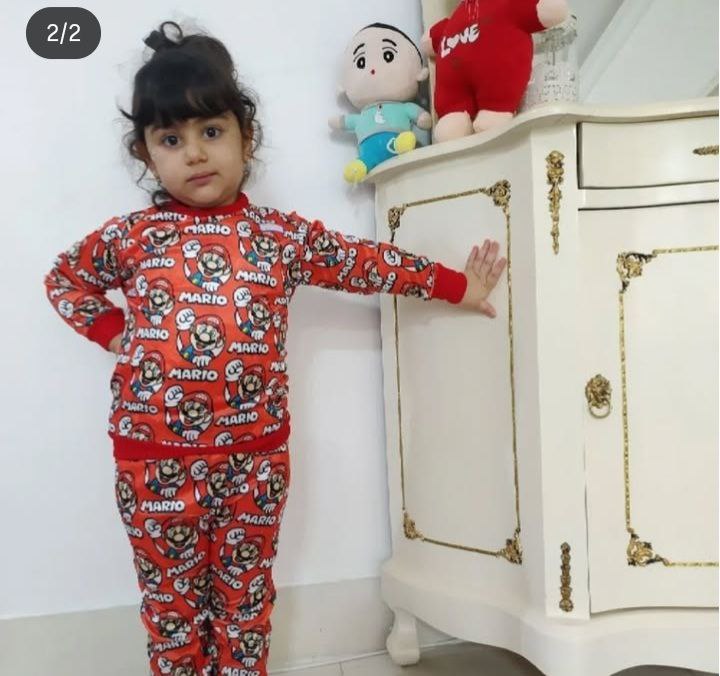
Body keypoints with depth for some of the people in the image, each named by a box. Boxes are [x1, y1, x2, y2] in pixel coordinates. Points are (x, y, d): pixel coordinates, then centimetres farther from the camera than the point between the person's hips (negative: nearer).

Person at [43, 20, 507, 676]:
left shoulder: (283, 235, -1)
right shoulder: (130, 237, -1)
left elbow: (368, 262, 6)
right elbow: (64, 280, 16)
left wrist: (456, 285, 9)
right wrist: (114, 332, 1)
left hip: (254, 452, 1)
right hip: (155, 457, 0)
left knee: (246, 598, 18)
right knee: (172, 602, 16)